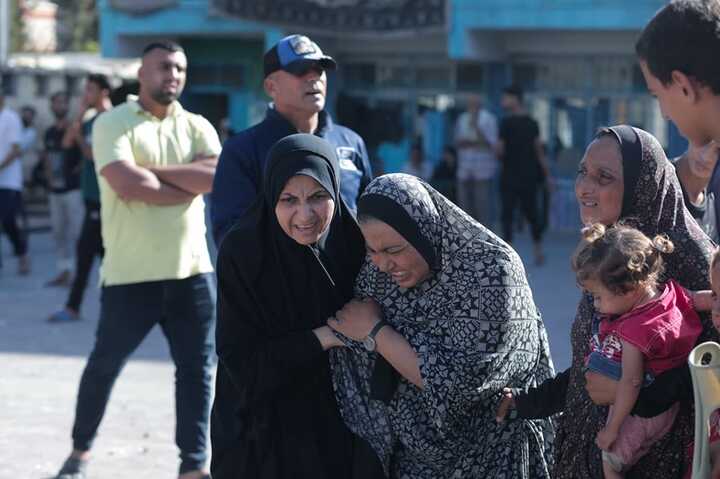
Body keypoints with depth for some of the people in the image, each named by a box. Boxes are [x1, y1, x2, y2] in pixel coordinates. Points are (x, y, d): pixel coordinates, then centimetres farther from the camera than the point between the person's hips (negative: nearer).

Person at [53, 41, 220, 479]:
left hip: (193, 271, 4)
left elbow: (219, 178, -9)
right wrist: (191, 185, -10)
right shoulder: (113, 124, -4)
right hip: (131, 274, -4)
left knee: (197, 369, 3)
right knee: (105, 365, 10)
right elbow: (128, 185, -20)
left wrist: (152, 170, -12)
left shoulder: (198, 127, 9)